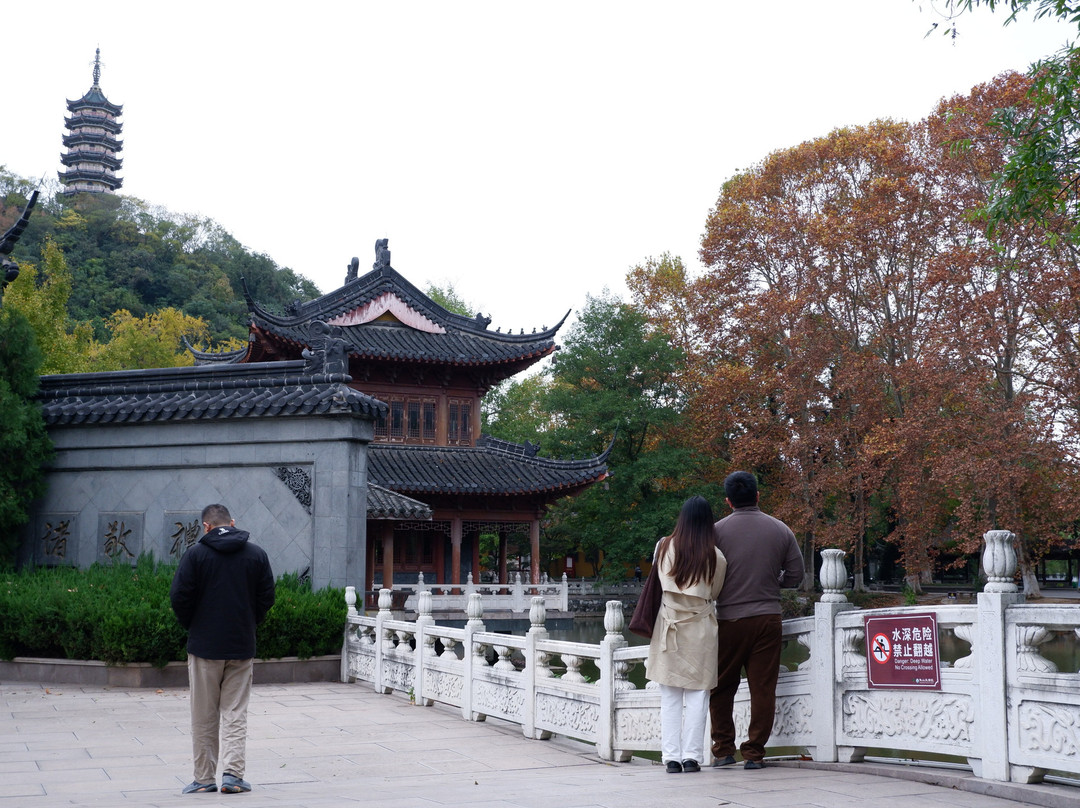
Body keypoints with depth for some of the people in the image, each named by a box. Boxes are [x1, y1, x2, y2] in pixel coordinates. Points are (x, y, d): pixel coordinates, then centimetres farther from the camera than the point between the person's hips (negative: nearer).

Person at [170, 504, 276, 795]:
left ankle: (205, 777, 11)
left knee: (204, 717, 7)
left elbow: (179, 597, -8)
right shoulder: (257, 554, 3)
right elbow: (267, 598, 5)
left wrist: (192, 626, 8)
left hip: (204, 648, -2)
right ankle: (233, 773, -4)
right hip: (242, 647, 2)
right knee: (235, 714, 7)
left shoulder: (196, 553, -6)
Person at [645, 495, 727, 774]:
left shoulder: (664, 547, -3)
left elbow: (659, 583, 7)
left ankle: (672, 757, 5)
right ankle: (691, 756, 1)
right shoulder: (715, 557, -6)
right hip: (700, 629, -1)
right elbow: (715, 593, 6)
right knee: (697, 694, 4)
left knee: (670, 696, 6)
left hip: (668, 625, 1)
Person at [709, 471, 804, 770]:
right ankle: (754, 753, 5)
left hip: (729, 618, -1)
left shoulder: (717, 530, -6)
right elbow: (795, 575, 5)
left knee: (721, 687, 12)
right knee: (763, 688, 5)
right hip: (768, 618, 1)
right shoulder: (780, 530, 2)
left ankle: (723, 749, 15)